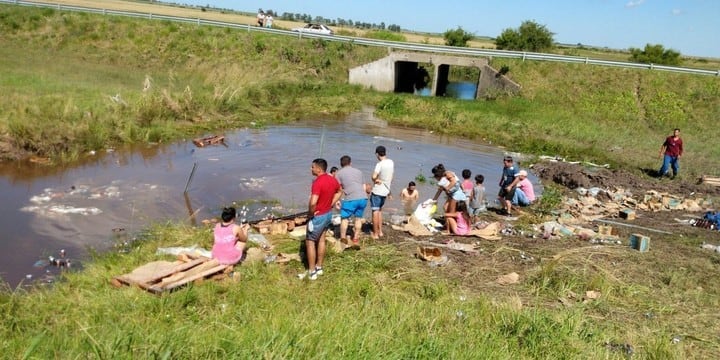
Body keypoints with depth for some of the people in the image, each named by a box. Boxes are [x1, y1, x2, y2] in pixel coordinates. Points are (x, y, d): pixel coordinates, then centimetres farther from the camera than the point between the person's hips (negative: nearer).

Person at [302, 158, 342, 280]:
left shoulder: (317, 182, -27)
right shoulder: (332, 179, 0)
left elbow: (313, 202, -37)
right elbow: (339, 191, 20)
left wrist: (310, 214, -18)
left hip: (318, 216, -8)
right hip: (328, 214, 8)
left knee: (310, 242, 6)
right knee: (321, 240, 20)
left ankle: (312, 272, 11)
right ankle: (319, 267, 30)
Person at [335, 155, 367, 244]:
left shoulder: (339, 173, 10)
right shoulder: (358, 171, 23)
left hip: (351, 199, -4)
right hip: (363, 198, 4)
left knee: (344, 218, 11)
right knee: (358, 218, 19)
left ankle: (343, 239, 11)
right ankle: (356, 238, 23)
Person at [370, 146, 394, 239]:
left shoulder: (380, 164, -19)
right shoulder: (391, 163, 3)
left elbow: (374, 177, -30)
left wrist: (376, 180, -9)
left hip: (377, 191, -7)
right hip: (385, 191, 7)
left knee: (375, 211, 0)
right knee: (379, 210, 21)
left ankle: (375, 234, 4)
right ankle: (380, 231, 23)